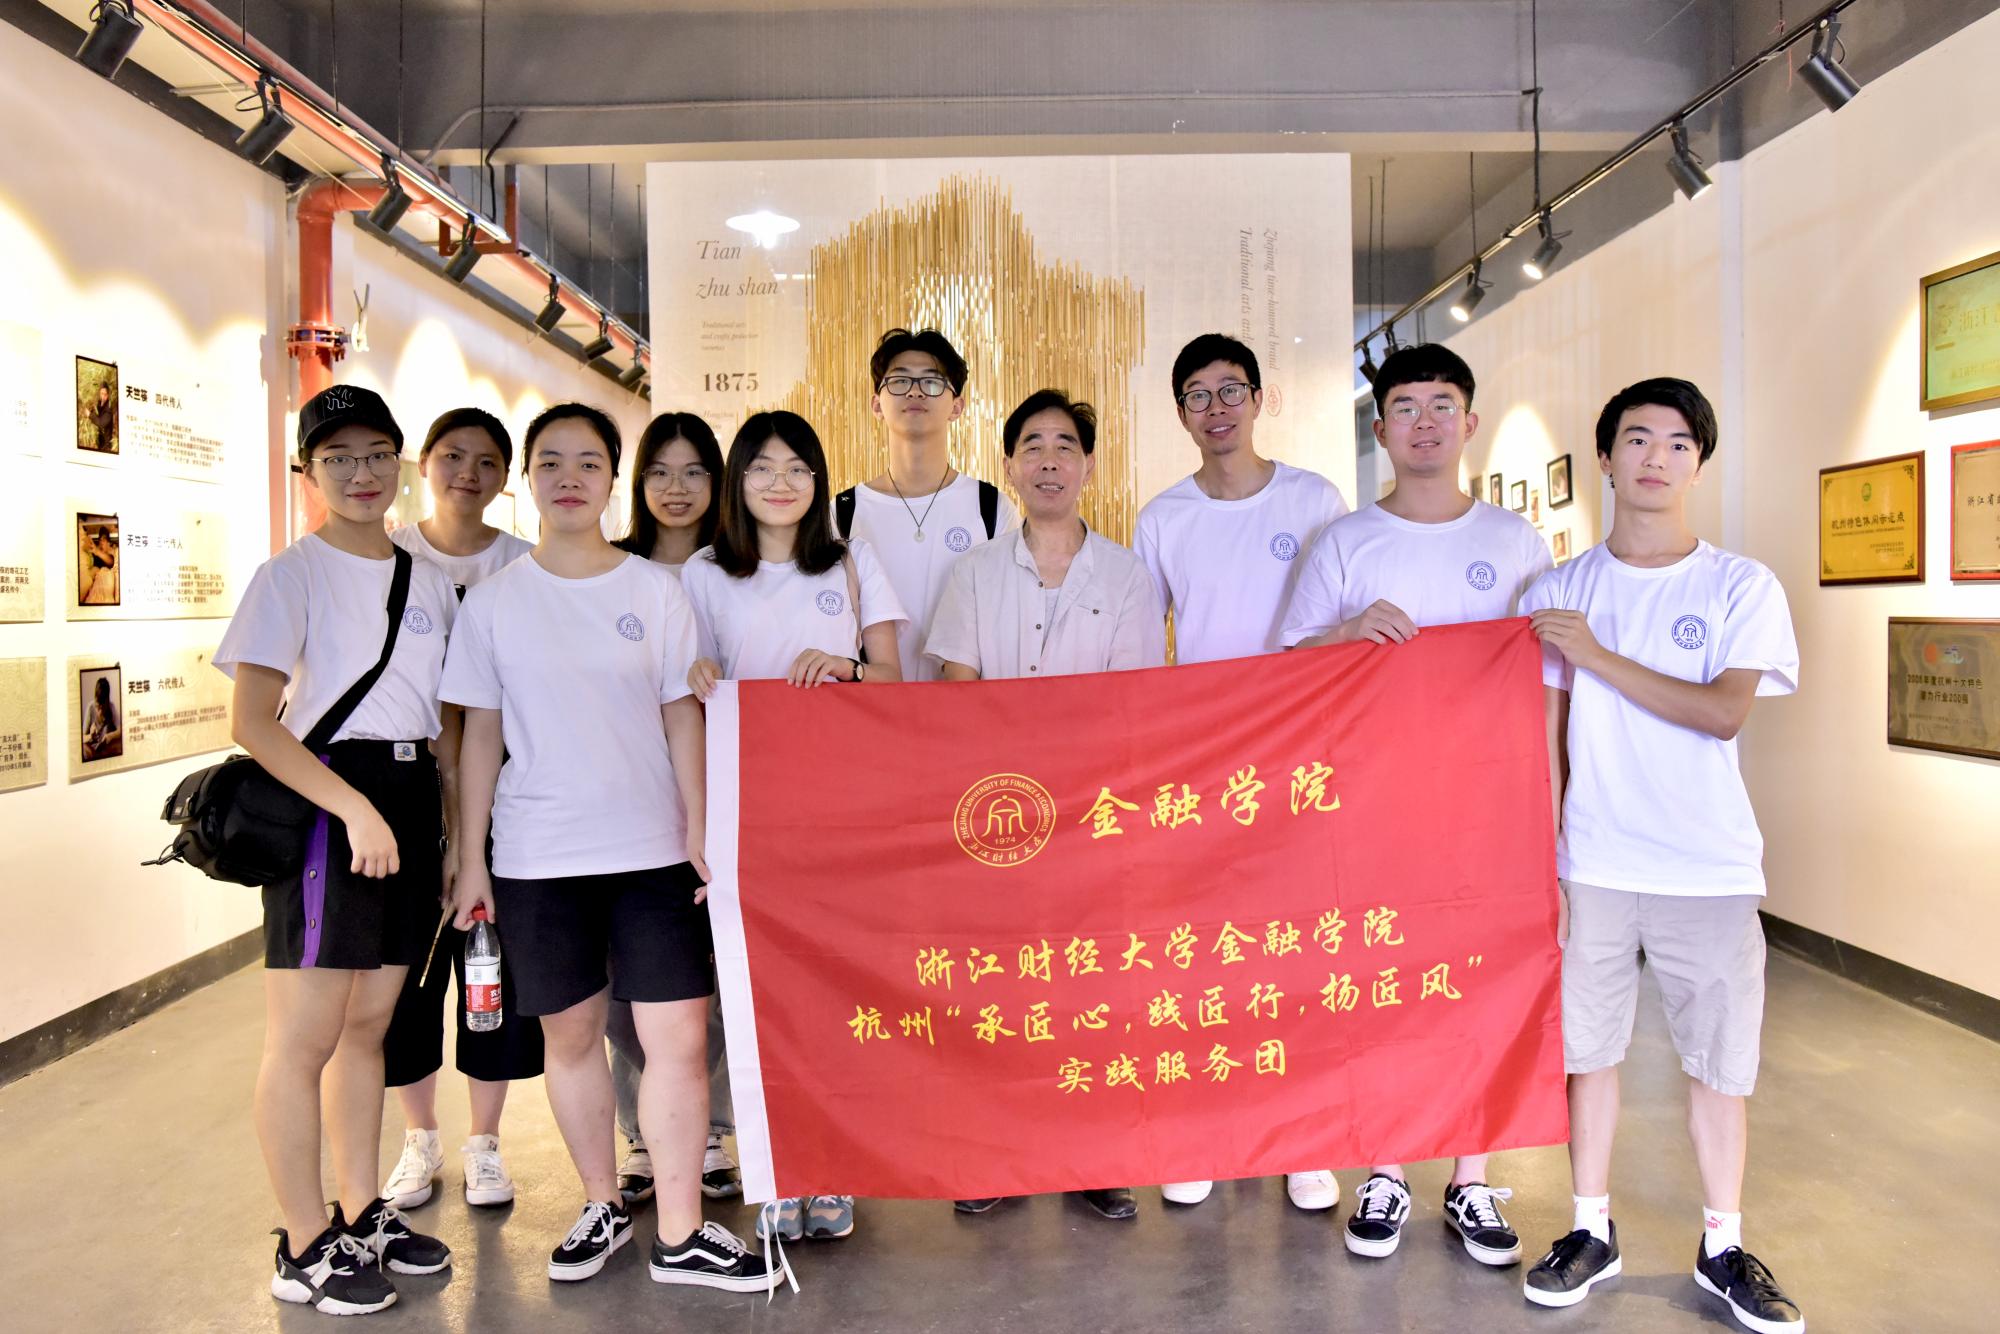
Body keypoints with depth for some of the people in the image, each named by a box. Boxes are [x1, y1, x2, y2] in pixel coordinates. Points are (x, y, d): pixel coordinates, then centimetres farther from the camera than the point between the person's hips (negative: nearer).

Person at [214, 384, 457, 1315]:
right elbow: (251, 722, -13)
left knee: (368, 1023, 14)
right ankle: (305, 1250, 13)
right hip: (324, 805, -6)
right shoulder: (291, 574, -5)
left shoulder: (430, 580, 13)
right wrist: (355, 808, -20)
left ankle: (362, 1216, 27)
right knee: (306, 1038, -1)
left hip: (414, 803, 6)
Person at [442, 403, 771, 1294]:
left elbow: (682, 719, 4)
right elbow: (481, 734, 5)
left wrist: (700, 833, -1)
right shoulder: (494, 602, 4)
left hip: (650, 850, 0)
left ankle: (680, 1235, 11)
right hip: (536, 858, 1)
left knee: (679, 1035, -3)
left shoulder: (654, 590, 3)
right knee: (569, 1034, 11)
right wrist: (470, 858, 3)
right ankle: (602, 1205, 31)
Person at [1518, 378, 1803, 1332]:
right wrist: (1539, 866, -3)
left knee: (1720, 1063, 9)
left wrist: (1596, 655, -16)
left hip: (1710, 870, 0)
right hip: (1592, 867, 1)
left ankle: (1724, 1248, 28)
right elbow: (1545, 739, 2)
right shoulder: (1558, 592, 3)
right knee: (1587, 1048, 9)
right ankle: (1592, 1232, 27)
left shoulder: (1742, 588, 0)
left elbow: (1725, 712, -14)